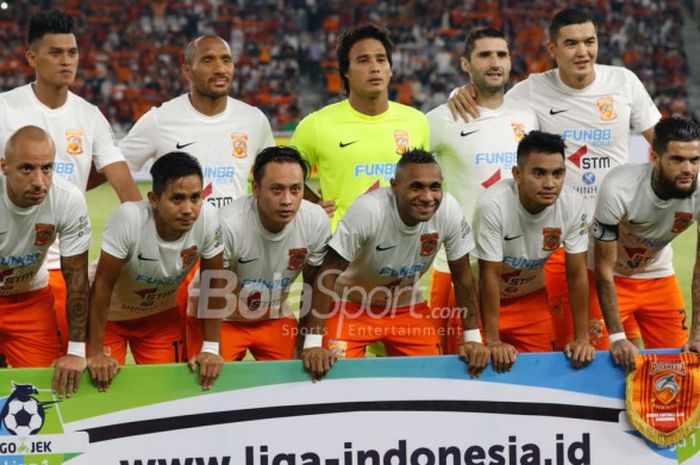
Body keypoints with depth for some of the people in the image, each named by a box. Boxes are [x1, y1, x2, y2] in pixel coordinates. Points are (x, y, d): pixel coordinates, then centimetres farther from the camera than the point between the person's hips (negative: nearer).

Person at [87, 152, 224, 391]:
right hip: (109, 314, -3)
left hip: (161, 315, 3)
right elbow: (103, 284, -28)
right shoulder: (129, 218, -37)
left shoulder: (207, 218, -27)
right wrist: (96, 353, -25)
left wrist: (210, 349, -12)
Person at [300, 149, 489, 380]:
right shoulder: (368, 210, -32)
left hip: (407, 306, 4)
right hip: (353, 305, -4)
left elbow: (462, 276, -6)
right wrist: (313, 344, -30)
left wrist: (473, 339, -5)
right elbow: (329, 273, -27)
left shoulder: (449, 210, -21)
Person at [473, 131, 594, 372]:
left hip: (532, 296, 3)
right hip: (486, 298, -3)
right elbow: (490, 276, -26)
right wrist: (492, 341, -24)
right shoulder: (492, 205, -34)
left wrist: (582, 338, -14)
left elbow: (577, 273, -13)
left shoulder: (572, 205, -22)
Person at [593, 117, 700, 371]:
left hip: (659, 276, 4)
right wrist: (617, 336, -27)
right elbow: (604, 269, -26)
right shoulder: (619, 190, -35)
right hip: (613, 278, -4)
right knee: (613, 357, -11)